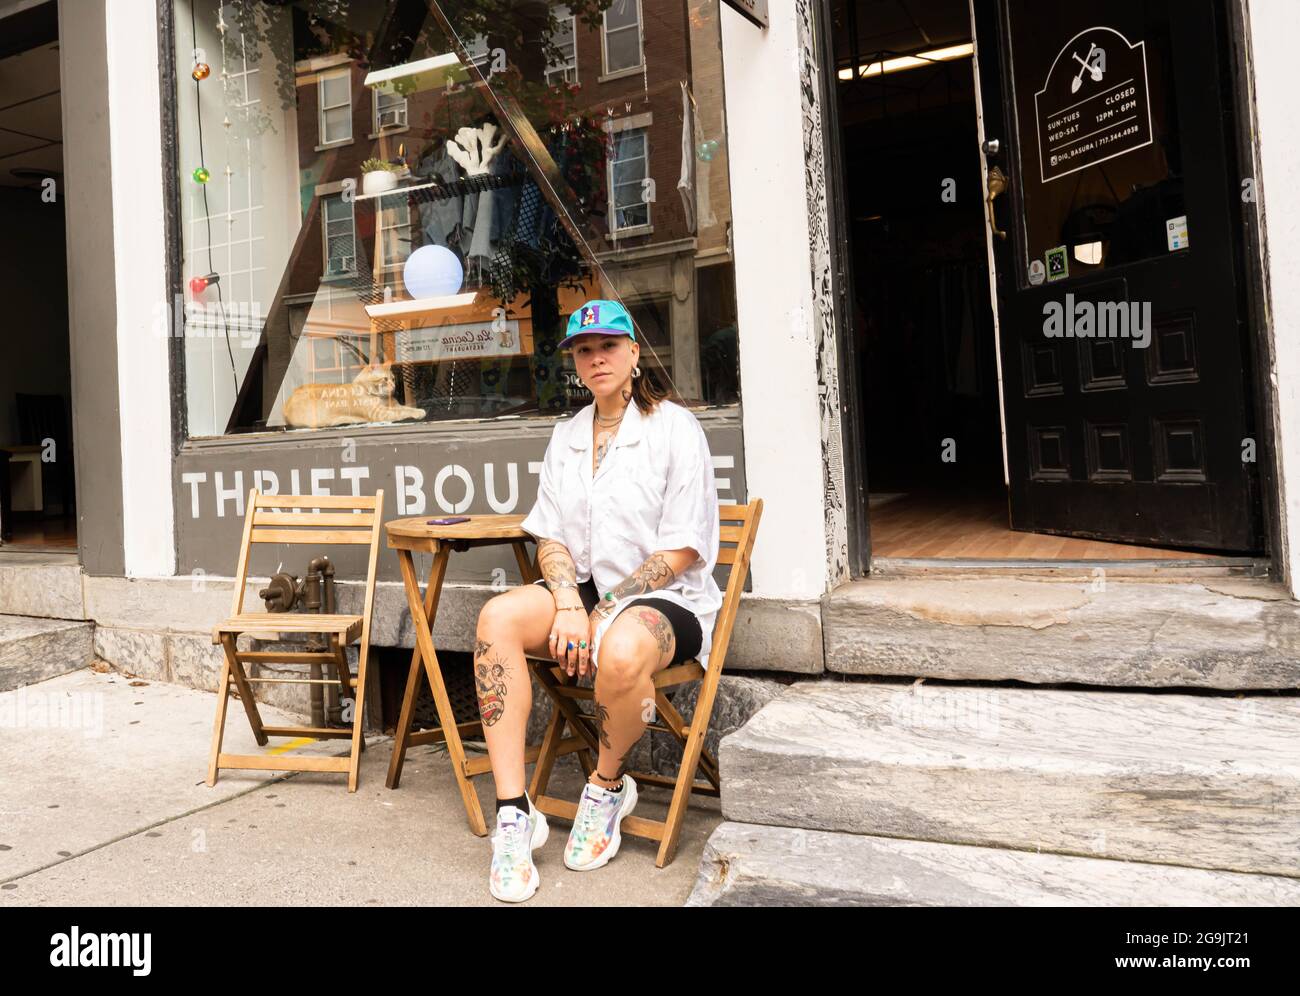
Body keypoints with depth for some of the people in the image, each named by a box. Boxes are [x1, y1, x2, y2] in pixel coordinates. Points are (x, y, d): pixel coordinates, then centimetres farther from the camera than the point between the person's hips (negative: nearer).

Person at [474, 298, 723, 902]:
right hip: (585, 590, 6)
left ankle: (608, 787, -5)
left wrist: (600, 616, -15)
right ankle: (514, 815, -20)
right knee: (498, 617, -23)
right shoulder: (566, 437, 13)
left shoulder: (674, 427, -6)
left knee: (620, 651, -38)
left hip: (666, 600, -5)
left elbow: (680, 551, -11)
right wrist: (569, 605, -12)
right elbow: (550, 537, 8)